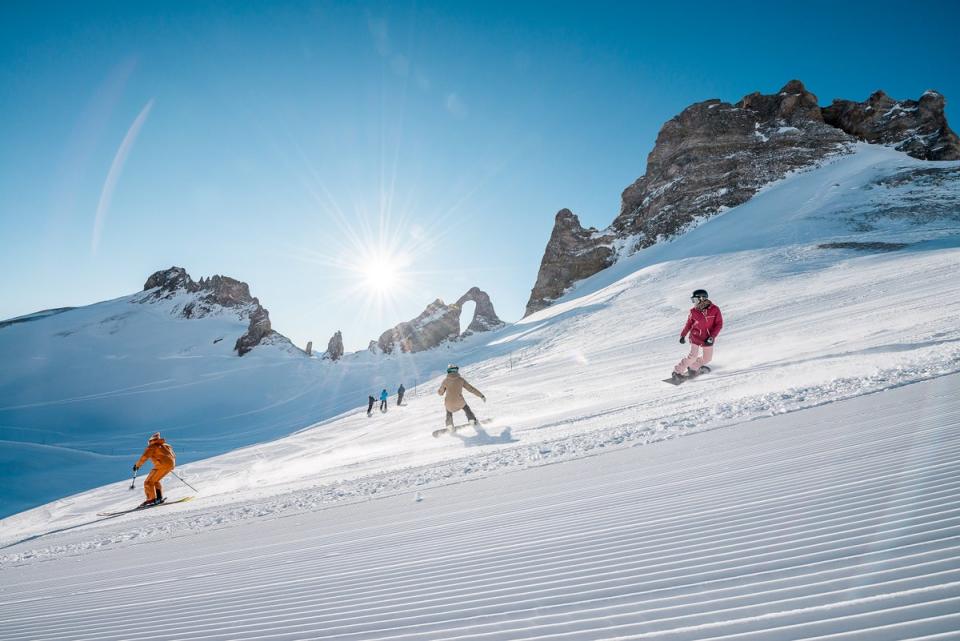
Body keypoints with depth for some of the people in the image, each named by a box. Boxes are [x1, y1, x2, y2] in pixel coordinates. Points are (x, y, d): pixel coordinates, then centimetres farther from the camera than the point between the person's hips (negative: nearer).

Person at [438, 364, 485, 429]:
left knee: (449, 411, 36)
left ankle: (449, 425, 36)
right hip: (459, 402, 0)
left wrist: (438, 391, 32)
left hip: (448, 403, 0)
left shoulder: (445, 381, -4)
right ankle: (472, 420, 27)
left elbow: (441, 393, 8)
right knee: (466, 407, 34)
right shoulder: (461, 379, -3)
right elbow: (471, 388, -1)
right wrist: (481, 396, 5)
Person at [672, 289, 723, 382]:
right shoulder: (693, 311, -8)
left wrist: (712, 337, -17)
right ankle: (678, 371, -3)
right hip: (696, 337, -2)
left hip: (708, 339, 2)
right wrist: (683, 335, 8)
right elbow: (688, 324, 5)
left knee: (707, 358, 10)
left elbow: (719, 324, -9)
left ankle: (693, 367, 32)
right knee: (693, 356, -14)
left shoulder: (715, 310, -11)